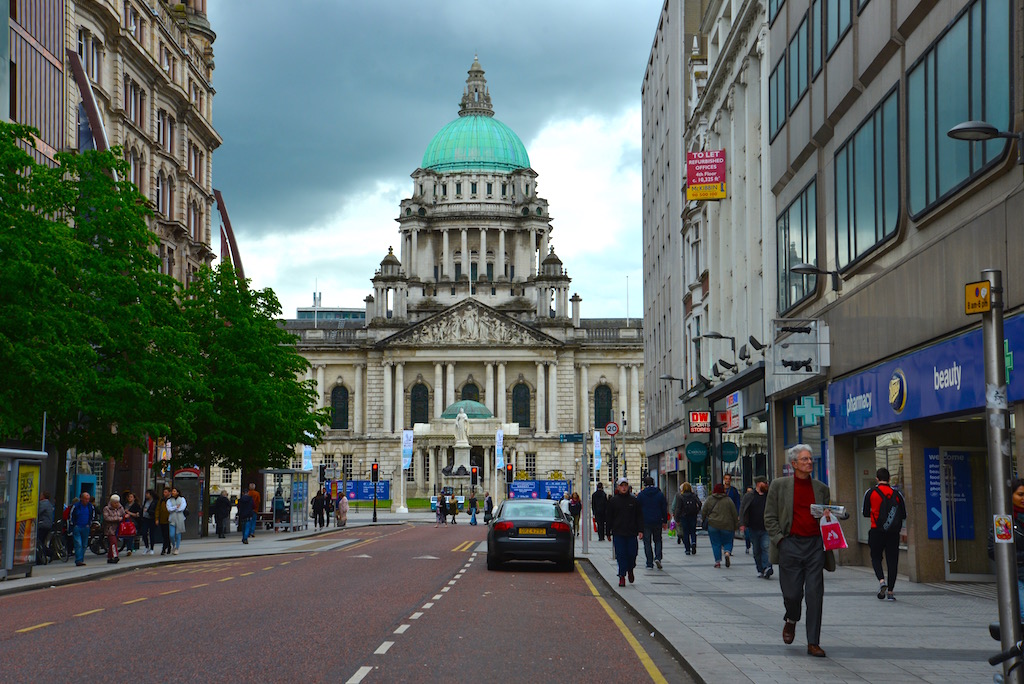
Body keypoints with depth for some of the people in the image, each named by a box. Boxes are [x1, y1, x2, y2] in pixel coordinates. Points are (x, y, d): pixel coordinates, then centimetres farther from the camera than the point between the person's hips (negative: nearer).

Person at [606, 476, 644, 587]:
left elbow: (639, 516, 7)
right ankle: (622, 576, 2)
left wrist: (640, 530, -2)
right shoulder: (613, 501, 5)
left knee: (632, 553, 2)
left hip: (632, 533, 1)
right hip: (618, 533, -1)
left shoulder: (634, 500, 6)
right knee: (621, 555, -3)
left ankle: (630, 570, 29)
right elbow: (609, 518, 8)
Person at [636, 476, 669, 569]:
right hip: (657, 522, 1)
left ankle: (650, 563, 3)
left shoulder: (641, 495, -2)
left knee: (647, 543, 5)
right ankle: (657, 558, -7)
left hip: (645, 522, -1)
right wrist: (665, 521, 11)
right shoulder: (660, 494, 3)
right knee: (658, 540, 14)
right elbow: (664, 509, 5)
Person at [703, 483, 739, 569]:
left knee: (716, 544, 7)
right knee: (727, 542, 12)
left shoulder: (709, 499, 2)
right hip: (727, 526, 0)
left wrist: (705, 521, 20)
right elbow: (734, 514, 1)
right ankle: (727, 553, -16)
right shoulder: (728, 500, -1)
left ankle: (717, 561, 1)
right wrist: (736, 525, 9)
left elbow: (703, 512, 4)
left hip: (713, 525, 0)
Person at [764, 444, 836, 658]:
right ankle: (791, 621, 33)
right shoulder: (779, 485, 5)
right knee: (792, 593, -1)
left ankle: (813, 643, 4)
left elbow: (828, 517, 22)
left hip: (815, 545, 2)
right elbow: (770, 517, 4)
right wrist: (780, 539, -7)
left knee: (815, 595, -2)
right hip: (790, 545, -2)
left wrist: (829, 517, -1)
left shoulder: (821, 488, 12)